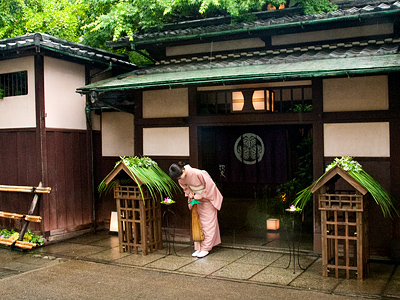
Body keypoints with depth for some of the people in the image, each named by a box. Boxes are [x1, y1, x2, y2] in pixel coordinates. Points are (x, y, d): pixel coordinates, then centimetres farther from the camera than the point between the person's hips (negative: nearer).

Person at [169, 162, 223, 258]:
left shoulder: (198, 173, -34)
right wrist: (189, 193, -7)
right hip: (197, 200, 7)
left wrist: (201, 195, -20)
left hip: (208, 199, -6)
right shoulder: (181, 177, -14)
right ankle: (199, 248, 14)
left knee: (208, 223, -2)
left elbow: (210, 185, -24)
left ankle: (206, 248, 4)